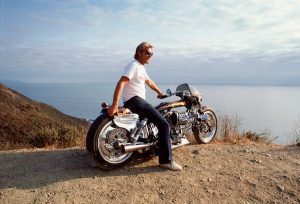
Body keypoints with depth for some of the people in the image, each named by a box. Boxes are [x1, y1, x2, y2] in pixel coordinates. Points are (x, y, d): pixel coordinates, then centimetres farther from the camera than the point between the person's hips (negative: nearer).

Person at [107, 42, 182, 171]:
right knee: (164, 125, -16)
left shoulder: (141, 67, 21)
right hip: (135, 100, -11)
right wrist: (114, 105, -31)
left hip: (138, 101, 11)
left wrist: (159, 93, 45)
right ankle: (166, 161, -12)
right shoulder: (133, 65, -11)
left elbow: (149, 82, 36)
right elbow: (120, 83, -23)